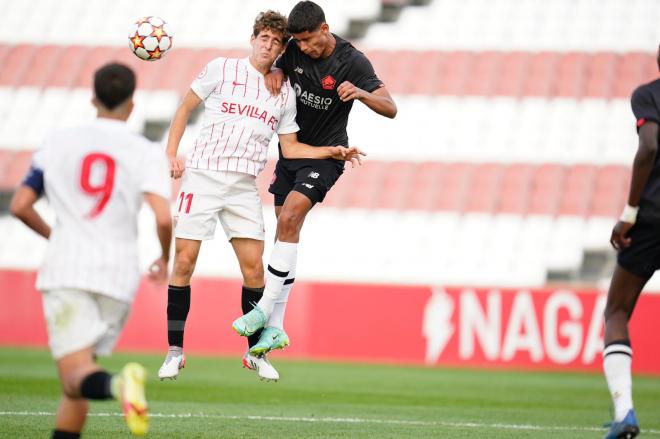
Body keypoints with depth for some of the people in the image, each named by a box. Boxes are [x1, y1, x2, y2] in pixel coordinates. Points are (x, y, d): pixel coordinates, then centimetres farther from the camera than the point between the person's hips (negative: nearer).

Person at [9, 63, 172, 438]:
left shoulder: (58, 143, 9)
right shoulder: (147, 153, 2)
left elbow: (20, 206, 9)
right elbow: (163, 218, -10)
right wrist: (165, 260, 10)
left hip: (66, 269, -1)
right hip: (118, 274, 1)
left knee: (76, 376, -13)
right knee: (75, 386, 15)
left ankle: (119, 384, -44)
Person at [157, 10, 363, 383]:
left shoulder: (285, 93, 11)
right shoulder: (222, 69, 3)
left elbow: (290, 147, 16)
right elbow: (185, 109, 9)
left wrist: (333, 152, 3)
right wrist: (171, 153, 0)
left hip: (244, 186, 3)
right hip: (203, 175, -3)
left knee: (254, 267, -3)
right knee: (184, 261, -7)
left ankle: (256, 352, 11)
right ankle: (175, 352, 2)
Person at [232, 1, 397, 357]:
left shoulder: (352, 62, -17)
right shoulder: (294, 51, -3)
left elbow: (390, 108, -19)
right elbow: (276, 66, 19)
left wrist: (360, 93, -38)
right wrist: (275, 73, -6)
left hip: (325, 154, -6)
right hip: (291, 150, 6)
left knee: (289, 218, -24)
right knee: (286, 232, 5)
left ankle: (265, 309, -19)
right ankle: (275, 328, 8)